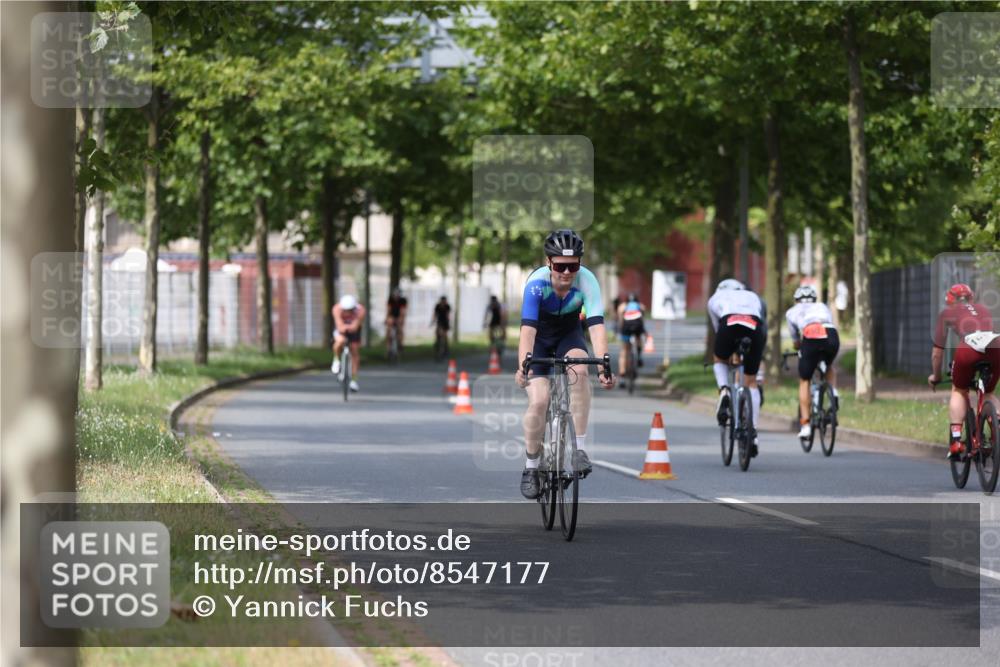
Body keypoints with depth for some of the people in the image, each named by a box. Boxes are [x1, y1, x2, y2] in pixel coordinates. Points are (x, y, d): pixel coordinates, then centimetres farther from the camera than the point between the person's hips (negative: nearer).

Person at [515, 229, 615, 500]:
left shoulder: (586, 281, -28)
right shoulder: (536, 283, -32)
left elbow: (596, 325, -36)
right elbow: (527, 329, -40)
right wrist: (523, 366, -55)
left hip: (568, 334, 1)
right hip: (539, 338, -1)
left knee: (579, 370, -31)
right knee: (539, 401, -17)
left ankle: (580, 448, -22)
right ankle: (531, 467, 4)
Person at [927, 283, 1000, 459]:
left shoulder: (947, 313, 27)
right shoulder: (983, 310, 36)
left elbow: (937, 352, 31)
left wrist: (935, 376, 46)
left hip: (968, 348, -2)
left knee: (959, 391, 22)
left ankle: (955, 440, 8)